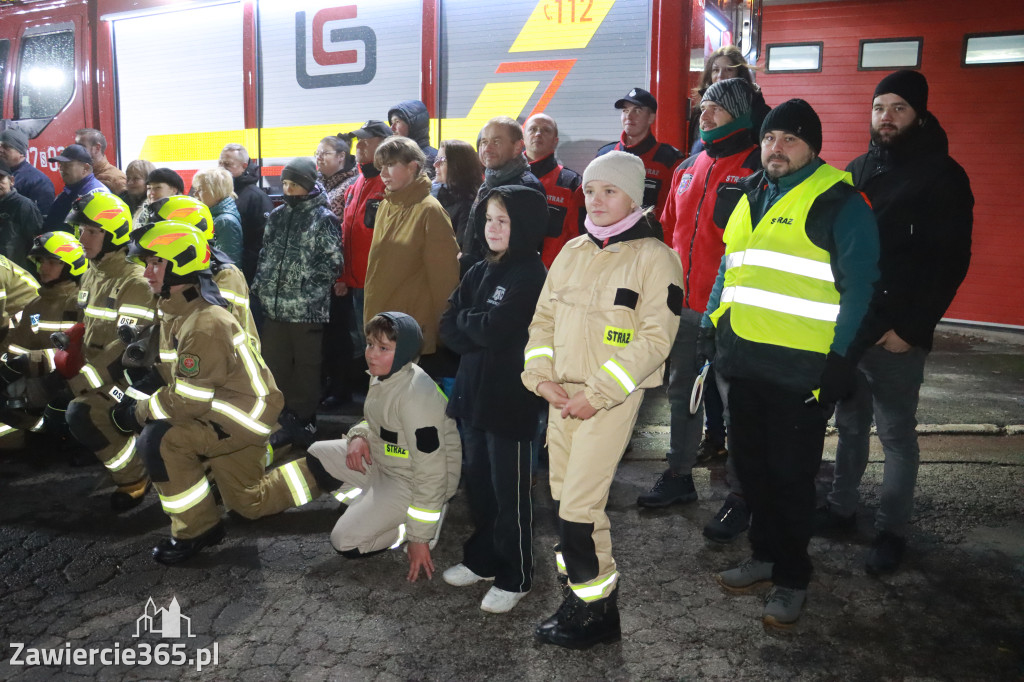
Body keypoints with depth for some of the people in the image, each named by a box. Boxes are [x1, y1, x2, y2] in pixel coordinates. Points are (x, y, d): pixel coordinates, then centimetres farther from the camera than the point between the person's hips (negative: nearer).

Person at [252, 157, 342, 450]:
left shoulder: (323, 218, -6)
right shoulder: (277, 215, 12)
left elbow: (333, 262, -10)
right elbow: (265, 254, 19)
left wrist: (306, 285, -12)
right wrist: (260, 284, 10)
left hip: (307, 310, -6)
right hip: (274, 306, 6)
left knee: (306, 368, 6)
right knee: (274, 366, 11)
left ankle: (303, 422, 19)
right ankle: (284, 422, 24)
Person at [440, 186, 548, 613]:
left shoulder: (531, 276, -12)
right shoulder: (480, 272, 10)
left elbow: (494, 329, -22)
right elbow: (448, 328, 5)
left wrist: (464, 320, -3)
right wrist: (482, 336, -12)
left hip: (510, 400, -7)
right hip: (473, 393, 7)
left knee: (510, 494, 3)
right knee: (478, 484, 17)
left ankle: (514, 578, 18)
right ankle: (482, 559, 35)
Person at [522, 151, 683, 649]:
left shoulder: (654, 257, -8)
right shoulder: (572, 252, 12)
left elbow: (655, 338, -15)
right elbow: (544, 318, 15)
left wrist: (598, 394, -18)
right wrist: (542, 376, -1)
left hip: (612, 400, -6)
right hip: (562, 396, 6)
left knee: (578, 505, -7)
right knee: (565, 499, 13)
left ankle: (597, 611, 12)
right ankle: (577, 594, 30)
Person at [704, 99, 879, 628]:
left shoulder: (839, 202, -6)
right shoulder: (749, 196, 14)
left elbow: (859, 285, -9)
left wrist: (840, 361, -15)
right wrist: (711, 324, 15)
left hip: (801, 368, -6)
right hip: (745, 360, 7)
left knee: (791, 475, 4)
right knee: (750, 464, 15)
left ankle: (791, 576, 21)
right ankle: (765, 555, 33)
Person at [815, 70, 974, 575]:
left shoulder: (942, 176, -5)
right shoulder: (857, 169, 12)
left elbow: (952, 262, -9)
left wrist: (912, 328, -14)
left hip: (897, 334, -5)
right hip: (846, 325, 5)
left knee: (896, 435, 4)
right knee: (849, 424, 15)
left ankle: (892, 531, 17)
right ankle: (841, 508, 28)